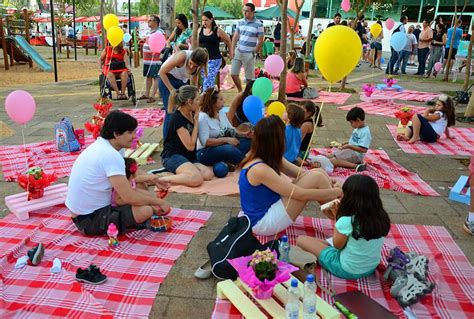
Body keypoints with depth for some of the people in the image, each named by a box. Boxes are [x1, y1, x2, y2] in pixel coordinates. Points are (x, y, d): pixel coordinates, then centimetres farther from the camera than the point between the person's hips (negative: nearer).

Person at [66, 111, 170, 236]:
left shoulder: (101, 145, 4)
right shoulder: (111, 155, -26)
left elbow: (124, 177, 21)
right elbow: (129, 197, -27)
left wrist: (151, 178, 17)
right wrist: (159, 202, -13)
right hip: (89, 220, -9)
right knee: (146, 210, -23)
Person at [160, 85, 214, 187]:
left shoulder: (192, 114, 9)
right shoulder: (177, 119, -16)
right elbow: (190, 146, -16)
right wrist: (196, 121, -11)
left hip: (188, 157, 8)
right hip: (172, 156, -8)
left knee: (208, 174, -20)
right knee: (197, 178, -34)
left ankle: (176, 172, -8)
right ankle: (160, 179, -22)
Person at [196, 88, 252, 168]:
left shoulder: (222, 113, 8)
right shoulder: (203, 117, -17)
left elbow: (231, 130, 11)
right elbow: (205, 141, -24)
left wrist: (244, 134, -7)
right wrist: (226, 139, -27)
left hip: (223, 146, 9)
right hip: (205, 152, -9)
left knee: (248, 141, -5)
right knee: (230, 149, -36)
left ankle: (228, 161, -20)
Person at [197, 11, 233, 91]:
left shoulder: (218, 31, -2)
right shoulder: (200, 30, 8)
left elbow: (228, 40, 11)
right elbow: (197, 44, 17)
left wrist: (231, 51, 12)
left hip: (214, 60, -5)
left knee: (208, 82, -15)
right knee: (204, 81, 6)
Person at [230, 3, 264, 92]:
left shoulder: (258, 24, -7)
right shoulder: (240, 22, 6)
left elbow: (260, 41, -6)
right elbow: (235, 37, 9)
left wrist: (254, 53, -7)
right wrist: (232, 50, 1)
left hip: (249, 54, -5)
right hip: (238, 52, 5)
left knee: (249, 77, 3)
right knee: (233, 74, 6)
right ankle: (240, 91, 25)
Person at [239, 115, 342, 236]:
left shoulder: (269, 158, 0)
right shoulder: (260, 169, -28)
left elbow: (300, 173, 5)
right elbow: (300, 194, -25)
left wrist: (327, 181, -7)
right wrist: (336, 192, -16)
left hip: (269, 208, 9)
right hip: (263, 222, -9)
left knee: (317, 174, -1)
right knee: (316, 178, -17)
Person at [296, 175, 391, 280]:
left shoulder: (346, 221, -29)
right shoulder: (381, 217, -11)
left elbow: (337, 245, -10)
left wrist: (337, 218, -4)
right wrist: (340, 219, 1)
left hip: (347, 270, -6)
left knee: (301, 239, 1)